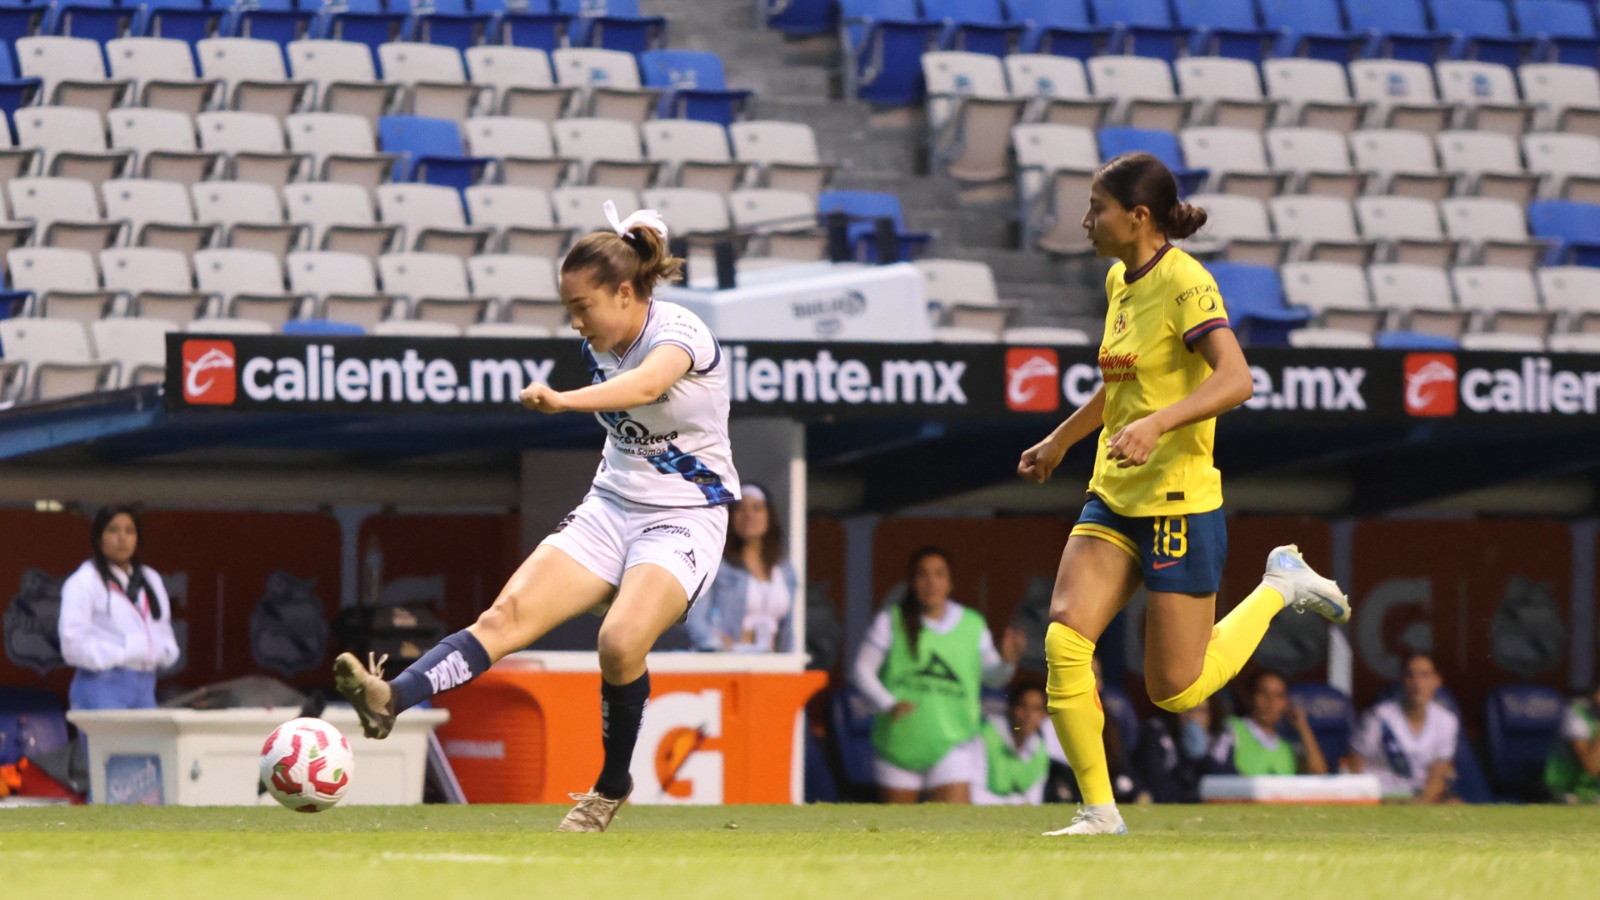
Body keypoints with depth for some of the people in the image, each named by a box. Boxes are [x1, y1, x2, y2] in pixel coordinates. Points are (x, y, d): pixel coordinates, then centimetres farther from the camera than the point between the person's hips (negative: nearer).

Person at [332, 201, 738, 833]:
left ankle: (612, 787, -6)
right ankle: (391, 699, -36)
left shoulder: (679, 333, -18)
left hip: (685, 517, -6)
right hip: (610, 507, 6)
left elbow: (646, 385, -42)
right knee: (508, 613, -16)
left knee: (621, 639, -29)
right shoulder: (599, 347, 6)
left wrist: (563, 400, -57)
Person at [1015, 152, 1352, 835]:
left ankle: (1279, 586, 21)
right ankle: (1098, 811, -4)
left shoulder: (1185, 283, -15)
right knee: (1063, 641, -12)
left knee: (1176, 690, -1)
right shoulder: (1120, 281, 11)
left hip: (1179, 501, -8)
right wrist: (1061, 439, 35)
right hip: (1112, 498, 8)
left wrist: (1155, 425, -40)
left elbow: (1234, 380, -28)